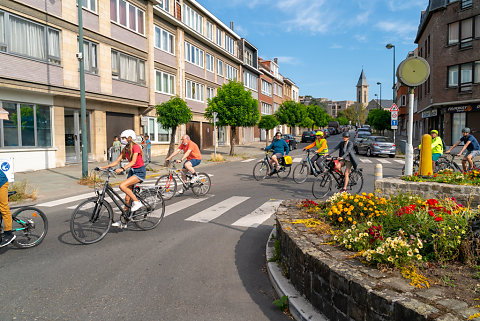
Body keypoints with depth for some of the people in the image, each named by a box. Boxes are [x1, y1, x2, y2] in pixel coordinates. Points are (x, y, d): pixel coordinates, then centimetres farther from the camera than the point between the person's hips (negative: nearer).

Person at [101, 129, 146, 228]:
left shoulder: (136, 147, -15)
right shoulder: (125, 149, 7)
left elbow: (133, 162, -27)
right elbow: (116, 161, 4)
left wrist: (122, 168, -40)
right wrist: (104, 167, -7)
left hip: (140, 171, -8)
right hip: (131, 171, 8)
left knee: (122, 186, -27)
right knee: (127, 198, 6)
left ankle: (137, 202, -10)